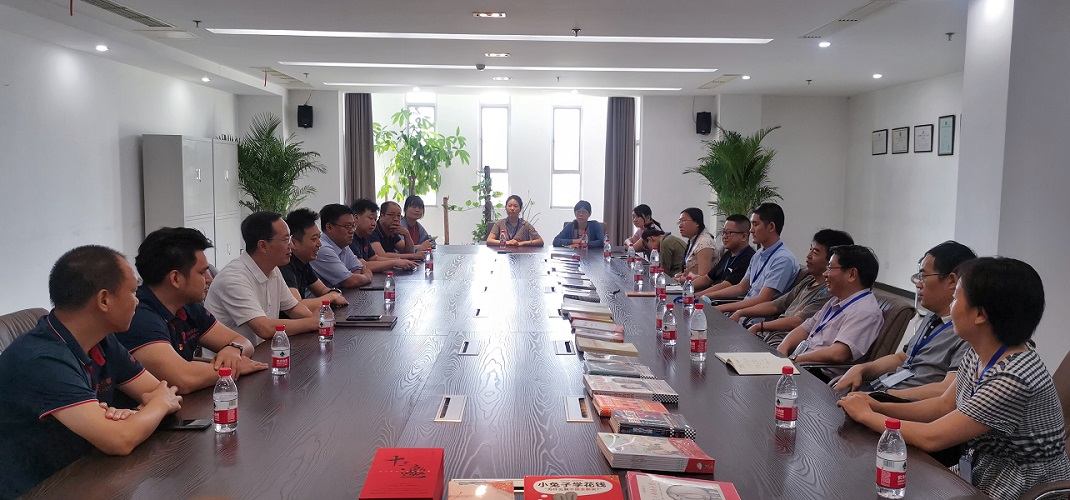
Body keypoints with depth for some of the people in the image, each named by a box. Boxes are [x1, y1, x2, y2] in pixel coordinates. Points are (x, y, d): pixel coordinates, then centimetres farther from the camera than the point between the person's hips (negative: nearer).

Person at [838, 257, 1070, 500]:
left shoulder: (1013, 378, -29)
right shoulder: (977, 353, -3)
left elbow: (931, 438, -25)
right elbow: (944, 405, 9)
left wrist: (865, 415, -13)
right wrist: (880, 408, -4)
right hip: (981, 475, 7)